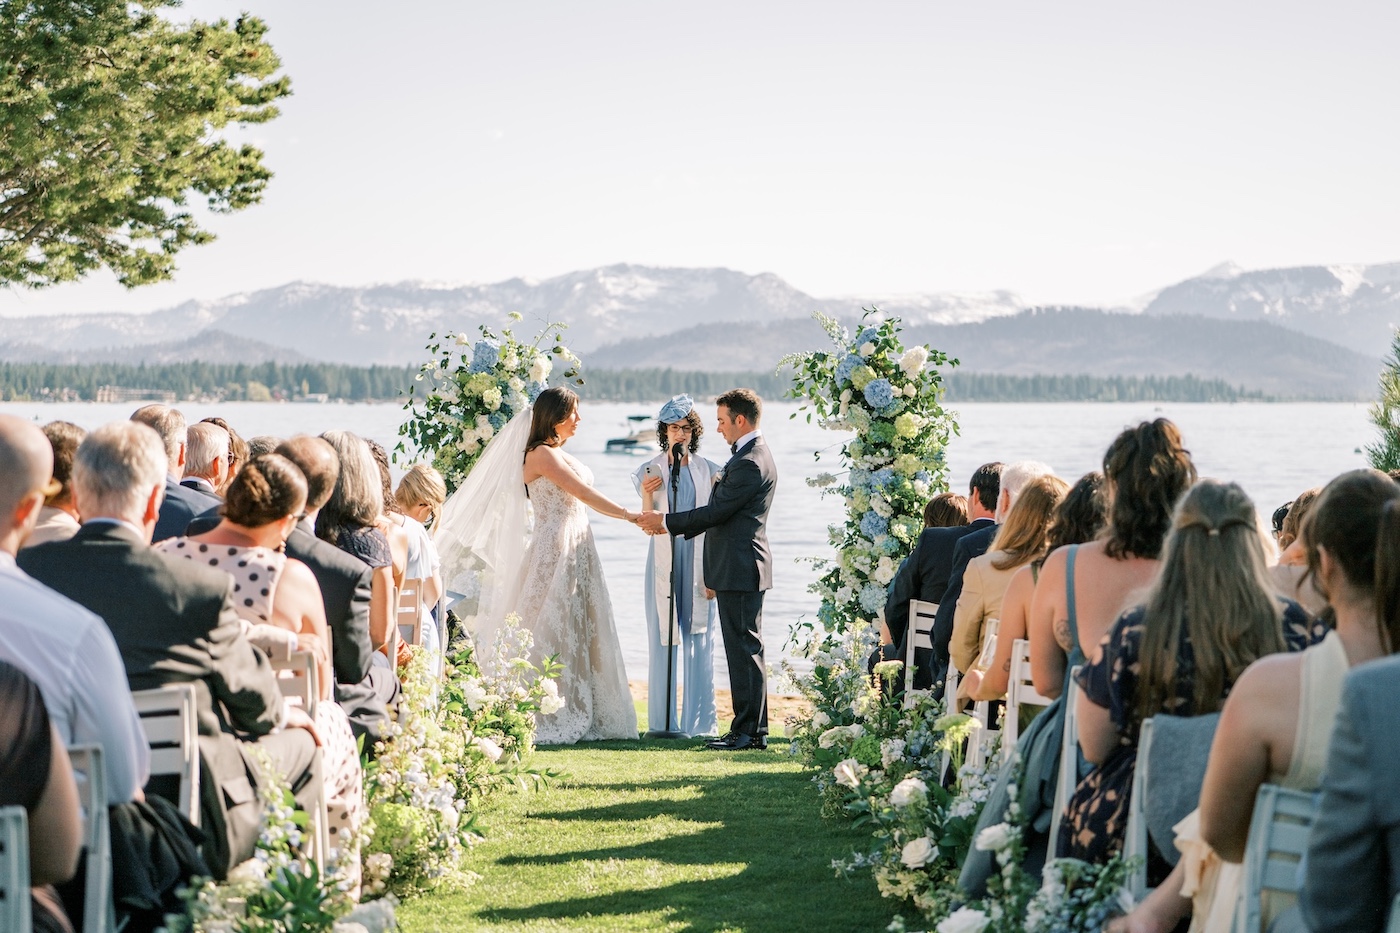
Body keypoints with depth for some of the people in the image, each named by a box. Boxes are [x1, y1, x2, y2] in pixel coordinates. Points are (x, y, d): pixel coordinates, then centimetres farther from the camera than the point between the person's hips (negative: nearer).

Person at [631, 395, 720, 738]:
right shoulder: (651, 471, 4)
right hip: (663, 564, 0)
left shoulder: (707, 471, 5)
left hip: (698, 564, 0)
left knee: (700, 642, 1)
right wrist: (647, 496, -15)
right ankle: (663, 722, 9)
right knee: (663, 641, 1)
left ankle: (699, 723, 8)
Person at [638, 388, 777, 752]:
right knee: (746, 649, 12)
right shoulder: (750, 456, 16)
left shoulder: (750, 464, -18)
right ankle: (756, 730, 16)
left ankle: (746, 731, -2)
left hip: (740, 569, -11)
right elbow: (722, 512, 19)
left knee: (744, 649, -6)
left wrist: (666, 521, -7)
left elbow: (717, 512, -18)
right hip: (738, 569, 11)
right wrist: (671, 526, 15)